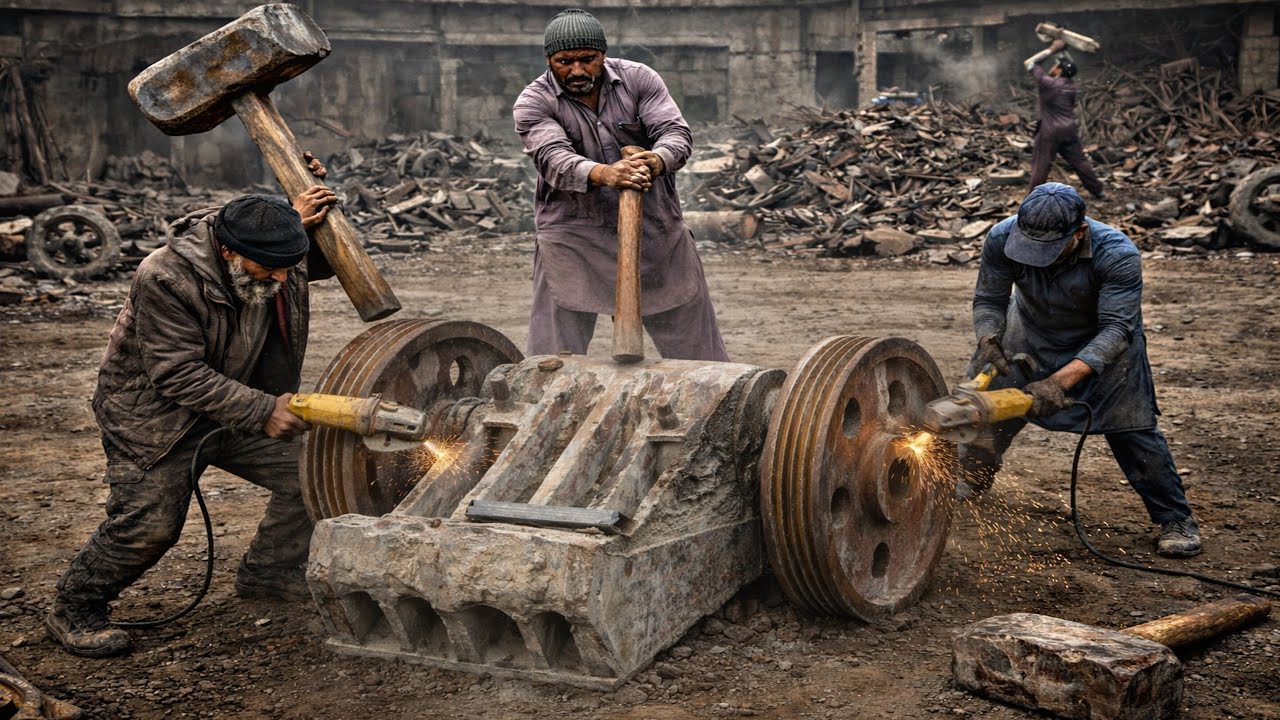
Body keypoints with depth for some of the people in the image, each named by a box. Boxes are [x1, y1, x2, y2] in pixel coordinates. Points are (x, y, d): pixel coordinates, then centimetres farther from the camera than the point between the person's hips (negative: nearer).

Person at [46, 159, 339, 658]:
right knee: (149, 523, -15)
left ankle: (268, 573, 21)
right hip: (154, 415, -7)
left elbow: (328, 261, 13)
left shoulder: (278, 261, -10)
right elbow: (179, 374, -31)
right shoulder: (164, 279, -31)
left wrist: (307, 220, -10)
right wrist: (261, 411, -34)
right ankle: (74, 610, 9)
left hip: (240, 406, 7)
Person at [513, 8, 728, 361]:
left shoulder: (638, 79, -2)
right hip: (574, 232, -2)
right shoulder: (533, 103, -8)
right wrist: (603, 174, -43)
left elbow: (676, 132, -12)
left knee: (689, 326, 11)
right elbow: (553, 159, -24)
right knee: (553, 352, 0)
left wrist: (656, 161, -35)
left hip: (655, 224, 2)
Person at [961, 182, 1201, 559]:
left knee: (1132, 429, -7)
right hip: (1030, 336, 3)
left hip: (1101, 345, -3)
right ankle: (968, 484, 32)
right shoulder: (1002, 238, -29)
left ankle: (1175, 520, 9)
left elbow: (1116, 330, -37)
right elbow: (989, 299, -16)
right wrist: (988, 342, -37)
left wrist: (1061, 380, -48)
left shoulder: (1118, 255, -36)